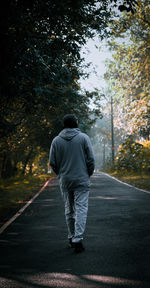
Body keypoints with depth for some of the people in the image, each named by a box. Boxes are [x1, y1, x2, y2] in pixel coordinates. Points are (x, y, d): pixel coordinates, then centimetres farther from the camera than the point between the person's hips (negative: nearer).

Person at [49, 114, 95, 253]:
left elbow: (53, 162, 2)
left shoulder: (56, 140, 2)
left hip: (65, 181, 3)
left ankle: (72, 237, 22)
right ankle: (77, 239, -12)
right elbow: (91, 159, -6)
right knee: (81, 208, -3)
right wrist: (89, 174, 9)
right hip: (82, 180, -3)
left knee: (69, 209, 14)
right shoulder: (83, 137, -4)